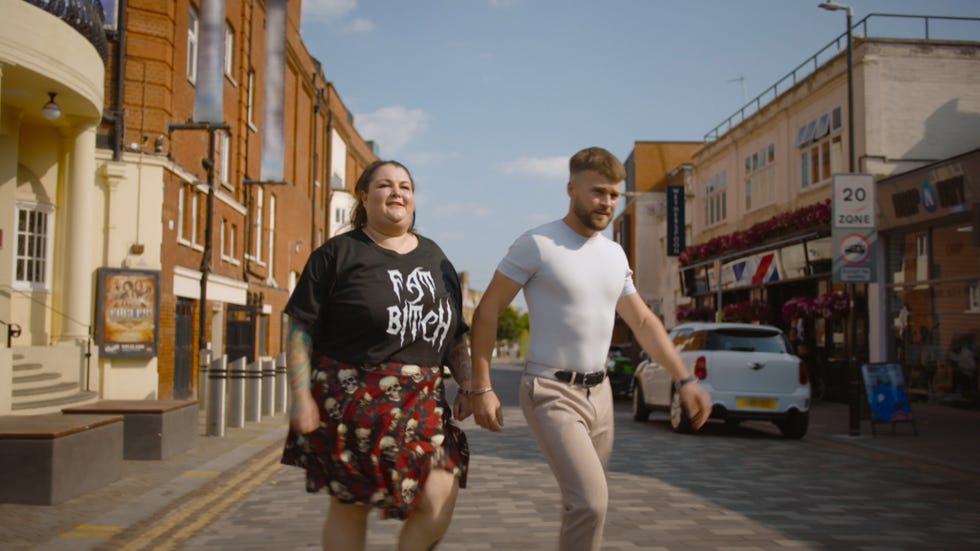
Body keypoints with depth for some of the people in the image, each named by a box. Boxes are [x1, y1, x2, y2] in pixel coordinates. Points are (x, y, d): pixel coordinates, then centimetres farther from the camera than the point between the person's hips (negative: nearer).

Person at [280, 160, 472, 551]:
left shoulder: (434, 258, 14)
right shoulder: (338, 254, -2)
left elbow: (455, 335, 19)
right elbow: (300, 328, -5)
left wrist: (466, 385, 10)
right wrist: (300, 395, -13)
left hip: (422, 404, 4)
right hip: (352, 402, -4)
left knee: (439, 503, -7)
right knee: (351, 507, 6)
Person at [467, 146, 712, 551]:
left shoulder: (614, 254, 10)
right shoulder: (536, 245, -11)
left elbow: (643, 322, 16)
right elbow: (486, 313, -8)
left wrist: (684, 379, 8)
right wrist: (481, 388, -12)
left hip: (599, 392, 7)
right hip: (551, 393, -7)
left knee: (583, 503, 13)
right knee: (590, 503, -19)